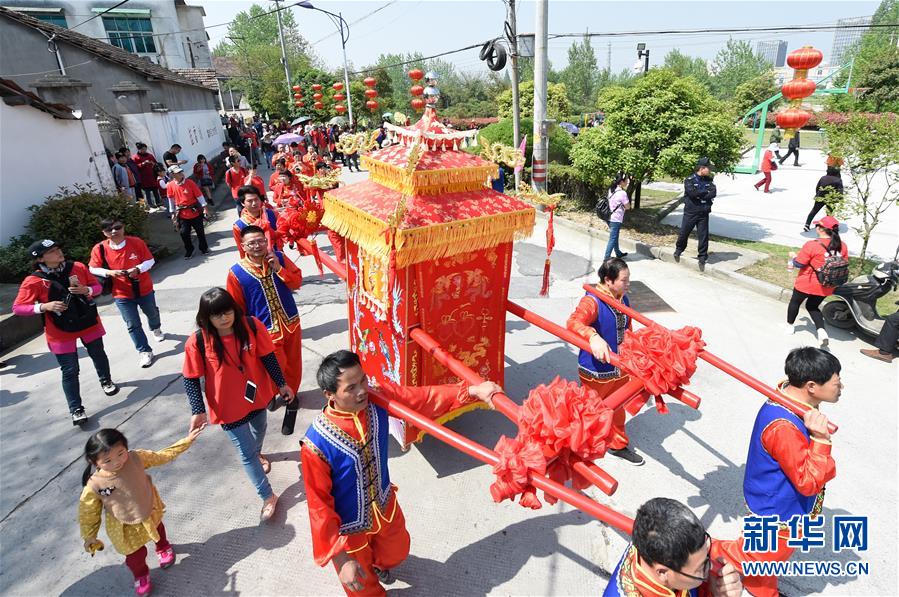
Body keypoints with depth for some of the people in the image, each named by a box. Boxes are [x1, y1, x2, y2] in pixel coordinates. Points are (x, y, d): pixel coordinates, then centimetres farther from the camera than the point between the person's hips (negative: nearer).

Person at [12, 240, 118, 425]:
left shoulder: (78, 267, -7)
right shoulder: (33, 281, -15)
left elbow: (97, 286, 3)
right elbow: (17, 308, -12)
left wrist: (86, 290, -19)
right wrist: (43, 307, -27)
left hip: (89, 323, 3)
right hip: (61, 332, -3)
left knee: (99, 355, 22)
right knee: (70, 371, 0)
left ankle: (106, 381, 50)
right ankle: (76, 409, 12)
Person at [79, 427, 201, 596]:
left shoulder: (136, 458, -31)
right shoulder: (94, 486, -34)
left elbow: (163, 456, -15)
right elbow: (88, 513, -15)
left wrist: (187, 440, -17)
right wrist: (89, 537, -4)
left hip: (150, 514, 2)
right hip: (125, 528, -2)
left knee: (158, 532, 33)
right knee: (135, 556, 20)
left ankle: (163, 548, 68)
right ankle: (141, 575, 55)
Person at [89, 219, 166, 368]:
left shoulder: (136, 242, -14)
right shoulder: (99, 249, -13)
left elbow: (150, 260, -7)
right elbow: (93, 269, -3)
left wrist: (138, 269, -25)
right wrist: (109, 273, -22)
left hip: (144, 289, 1)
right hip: (121, 294, -1)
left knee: (152, 313, 27)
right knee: (133, 324, 2)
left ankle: (156, 329, 60)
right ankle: (145, 351, 15)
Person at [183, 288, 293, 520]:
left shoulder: (252, 326, -18)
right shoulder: (197, 342, -23)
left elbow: (268, 357, -7)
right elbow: (191, 379, -14)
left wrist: (281, 383, -2)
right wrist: (198, 410, -19)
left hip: (257, 395, 3)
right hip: (228, 405, -3)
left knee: (259, 431, 32)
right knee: (246, 453, 6)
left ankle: (257, 454, 67)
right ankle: (268, 497, 25)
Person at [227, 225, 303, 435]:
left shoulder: (279, 258, -4)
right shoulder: (236, 273, -12)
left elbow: (297, 282, -5)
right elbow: (236, 309, -6)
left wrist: (279, 269, -19)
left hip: (291, 323, 4)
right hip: (266, 330, -3)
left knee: (293, 364, 16)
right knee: (278, 366, -1)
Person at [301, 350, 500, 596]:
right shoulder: (316, 444, -35)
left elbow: (425, 399, -18)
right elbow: (319, 505, -26)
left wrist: (472, 390, -29)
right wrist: (341, 559, -21)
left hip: (384, 506, 5)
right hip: (349, 527, -5)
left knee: (396, 551, 34)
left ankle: (377, 564, 69)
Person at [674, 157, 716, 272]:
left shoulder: (709, 180, 7)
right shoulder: (690, 180, -7)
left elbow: (713, 193, -7)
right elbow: (692, 192, -21)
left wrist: (699, 195, -17)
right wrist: (706, 192, -10)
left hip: (703, 214, 3)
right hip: (690, 212, -3)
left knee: (703, 236, 2)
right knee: (684, 233, 8)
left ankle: (702, 258, 13)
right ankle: (678, 250, 35)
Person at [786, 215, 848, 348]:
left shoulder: (812, 245, -22)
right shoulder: (842, 246, -5)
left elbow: (798, 264, -16)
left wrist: (793, 256, 4)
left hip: (807, 284, -5)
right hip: (826, 287, 5)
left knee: (795, 302, 21)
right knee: (812, 306, 23)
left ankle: (790, 325, 37)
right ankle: (821, 331, 2)